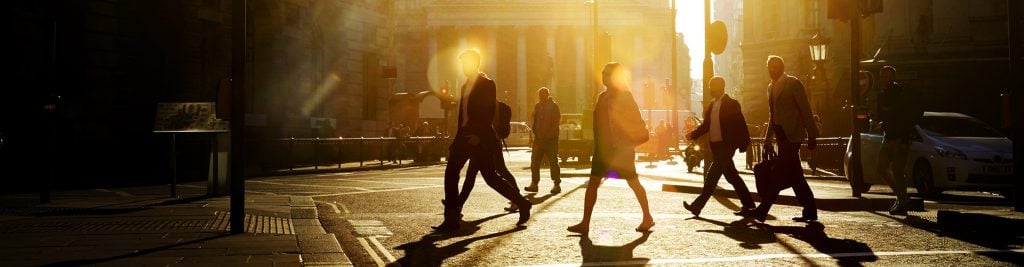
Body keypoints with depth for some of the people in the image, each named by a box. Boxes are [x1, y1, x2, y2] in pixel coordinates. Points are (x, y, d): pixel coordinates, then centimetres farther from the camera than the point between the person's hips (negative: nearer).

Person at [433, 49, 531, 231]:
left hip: (479, 139, -8)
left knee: (490, 177, -8)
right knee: (450, 173, 4)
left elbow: (490, 112, -15)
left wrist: (480, 135, -22)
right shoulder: (466, 85, 18)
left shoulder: (487, 84, -6)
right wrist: (457, 138, 15)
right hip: (464, 136, 8)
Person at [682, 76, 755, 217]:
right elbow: (706, 125, 14)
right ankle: (748, 204, 21)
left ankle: (697, 206, -8)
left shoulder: (731, 104, -8)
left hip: (726, 146, -8)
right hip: (716, 146, 8)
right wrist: (693, 134, -1)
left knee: (712, 177, -9)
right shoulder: (712, 106, 15)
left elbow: (740, 125, -9)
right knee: (731, 175, 12)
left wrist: (743, 144, -12)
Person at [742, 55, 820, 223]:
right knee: (795, 176, 9)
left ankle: (762, 211, -13)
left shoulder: (793, 84, -7)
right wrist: (768, 140, 20)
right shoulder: (772, 87, 17)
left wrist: (812, 136, -11)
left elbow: (805, 110, -9)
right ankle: (810, 212, 15)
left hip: (791, 135, -9)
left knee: (778, 175, -11)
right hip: (781, 136, 9)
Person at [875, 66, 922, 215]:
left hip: (901, 138, -8)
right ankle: (901, 196, 21)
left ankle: (902, 204, -1)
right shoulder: (882, 95, 13)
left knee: (897, 171, -9)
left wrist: (905, 129, -15)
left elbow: (918, 113, -11)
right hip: (888, 137, 8)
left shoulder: (903, 94, -9)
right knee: (882, 168, 6)